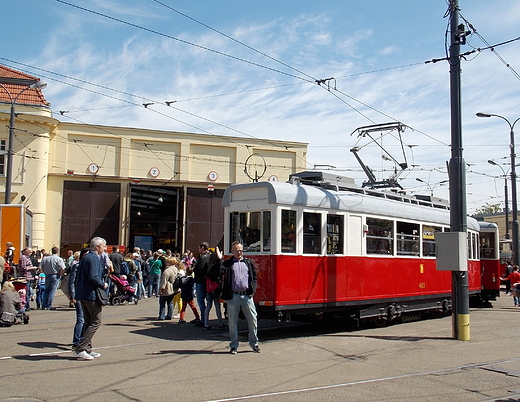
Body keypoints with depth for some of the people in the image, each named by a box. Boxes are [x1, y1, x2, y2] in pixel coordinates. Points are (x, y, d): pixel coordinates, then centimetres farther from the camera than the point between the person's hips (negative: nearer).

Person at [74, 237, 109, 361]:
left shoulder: (85, 257, 16)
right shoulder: (94, 259, -15)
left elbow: (78, 276, 20)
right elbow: (93, 277, -24)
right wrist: (103, 285, -10)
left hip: (82, 294, 10)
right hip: (91, 295, -10)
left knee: (88, 322, 15)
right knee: (95, 322, -4)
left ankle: (87, 349, 20)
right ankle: (80, 349, -8)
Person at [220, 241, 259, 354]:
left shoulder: (249, 262, 14)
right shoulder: (227, 264, 7)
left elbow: (254, 276, 15)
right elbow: (221, 275, -8)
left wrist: (253, 289, 3)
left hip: (247, 295, 2)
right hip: (233, 296, -1)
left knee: (252, 319, 3)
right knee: (232, 322, 5)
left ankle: (254, 343, 19)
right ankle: (234, 346, 16)